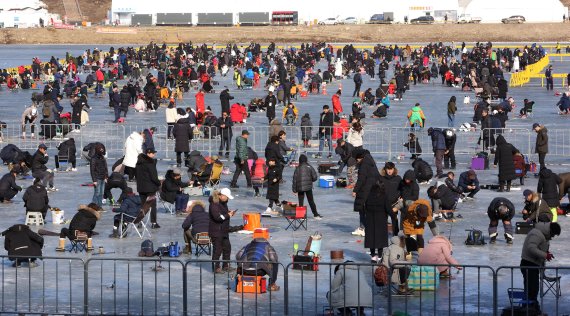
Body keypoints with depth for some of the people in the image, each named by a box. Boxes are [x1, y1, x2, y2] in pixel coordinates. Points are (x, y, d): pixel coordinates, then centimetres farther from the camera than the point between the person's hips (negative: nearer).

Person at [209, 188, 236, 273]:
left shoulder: (223, 203, 12)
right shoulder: (214, 204, -19)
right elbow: (217, 217, -26)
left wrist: (229, 212, 4)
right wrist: (228, 215, -15)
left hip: (224, 230, 10)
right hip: (216, 231, -10)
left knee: (227, 247, 13)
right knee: (218, 249, -3)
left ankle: (225, 266, 24)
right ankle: (216, 267, 7)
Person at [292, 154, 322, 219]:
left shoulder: (297, 168, 0)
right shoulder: (309, 167, -1)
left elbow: (294, 179, -1)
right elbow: (315, 177, -3)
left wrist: (294, 190, 4)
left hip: (300, 188, 0)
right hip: (308, 187, 0)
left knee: (300, 202, 7)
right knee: (311, 201, 9)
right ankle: (316, 215, 12)